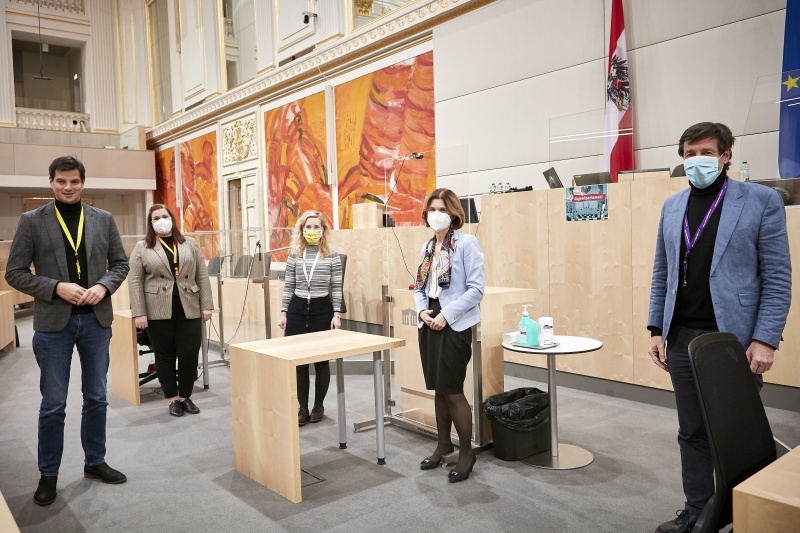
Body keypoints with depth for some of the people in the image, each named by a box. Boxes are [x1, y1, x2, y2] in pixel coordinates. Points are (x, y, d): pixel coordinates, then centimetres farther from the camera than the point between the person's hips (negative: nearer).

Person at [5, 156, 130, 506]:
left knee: (96, 398, 13)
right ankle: (48, 474, 23)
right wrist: (57, 287, -17)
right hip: (53, 323, -2)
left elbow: (120, 263, 9)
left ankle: (95, 461, 30)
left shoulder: (104, 220, 5)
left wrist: (103, 286, -10)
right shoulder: (32, 221, -1)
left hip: (96, 320, 2)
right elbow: (15, 273, -3)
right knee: (53, 404, 6)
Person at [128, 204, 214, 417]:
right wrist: (139, 313, -8)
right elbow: (135, 282, -1)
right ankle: (172, 398, 19)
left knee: (189, 354, 2)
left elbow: (202, 276, 8)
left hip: (188, 310, 2)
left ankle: (185, 396, 19)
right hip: (158, 311, -1)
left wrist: (206, 305, 2)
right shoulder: (142, 248, 3)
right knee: (164, 355, 7)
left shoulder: (190, 244, 9)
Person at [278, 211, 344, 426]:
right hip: (297, 309, 2)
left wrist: (337, 314, -7)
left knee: (322, 360, 6)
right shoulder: (294, 255, 6)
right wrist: (283, 313, 4)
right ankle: (302, 407, 18)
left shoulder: (332, 256, -1)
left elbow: (336, 288, -1)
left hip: (322, 309, -2)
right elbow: (288, 287, 9)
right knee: (298, 361, 5)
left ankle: (318, 406, 22)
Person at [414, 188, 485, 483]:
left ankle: (466, 452, 16)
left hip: (455, 326, -6)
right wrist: (422, 310, -4)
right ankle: (443, 445, 31)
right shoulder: (427, 246, 11)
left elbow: (476, 289, -14)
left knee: (453, 391, -2)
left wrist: (446, 315, -18)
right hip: (429, 324, 6)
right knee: (438, 389, 15)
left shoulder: (466, 243, -9)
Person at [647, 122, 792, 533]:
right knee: (692, 432, 12)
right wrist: (657, 329, 6)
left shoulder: (761, 200, -3)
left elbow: (777, 277, -6)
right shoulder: (672, 206, 10)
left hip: (735, 338, -4)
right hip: (682, 337, 4)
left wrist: (765, 339, -13)